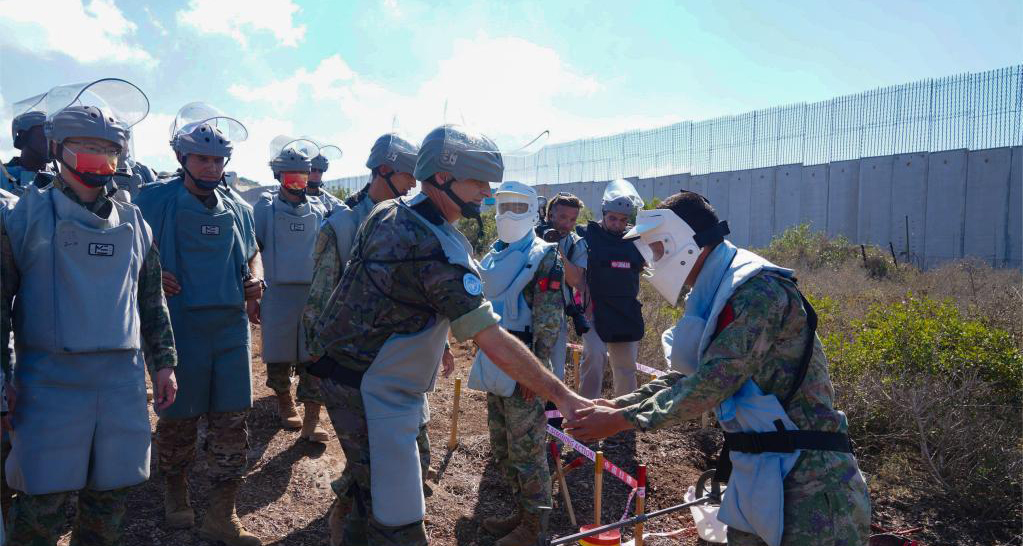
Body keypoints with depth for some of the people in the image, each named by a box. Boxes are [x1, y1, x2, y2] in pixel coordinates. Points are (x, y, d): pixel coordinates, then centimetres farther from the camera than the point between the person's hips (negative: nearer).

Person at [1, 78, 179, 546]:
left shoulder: (134, 224, 11)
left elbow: (153, 304, 15)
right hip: (49, 382, -3)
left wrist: (163, 363, 11)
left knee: (109, 500, 12)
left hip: (123, 382, 4)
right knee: (40, 508, 3)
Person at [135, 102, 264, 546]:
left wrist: (254, 280, 2)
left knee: (232, 421, 4)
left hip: (231, 326, 4)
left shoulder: (236, 209, 10)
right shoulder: (155, 201, -3)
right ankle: (175, 492, 38)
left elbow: (252, 252, 22)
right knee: (179, 418, 11)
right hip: (180, 324, -3)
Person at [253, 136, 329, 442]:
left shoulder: (320, 210, 8)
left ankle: (311, 422, 5)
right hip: (278, 296, -1)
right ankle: (285, 405, 33)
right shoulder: (266, 208, 1)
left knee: (314, 360, -1)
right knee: (279, 359, 10)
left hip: (314, 296, 1)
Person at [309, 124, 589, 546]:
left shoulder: (386, 214, 3)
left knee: (369, 488, 26)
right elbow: (493, 341, -27)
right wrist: (562, 396, -23)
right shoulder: (438, 249, -24)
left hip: (344, 369, 10)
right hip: (375, 395, -10)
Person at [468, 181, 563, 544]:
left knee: (526, 449, -1)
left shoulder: (543, 256, -8)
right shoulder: (493, 256, 15)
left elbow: (549, 321, -14)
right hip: (494, 362, 8)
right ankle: (519, 512, 31)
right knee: (502, 447, 16)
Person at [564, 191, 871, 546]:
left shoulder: (759, 291, -21)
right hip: (760, 472, 9)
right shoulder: (717, 296, 9)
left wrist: (623, 419, -18)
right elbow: (688, 376, 13)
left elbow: (711, 385, -25)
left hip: (807, 478, -9)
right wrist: (619, 404, 4)